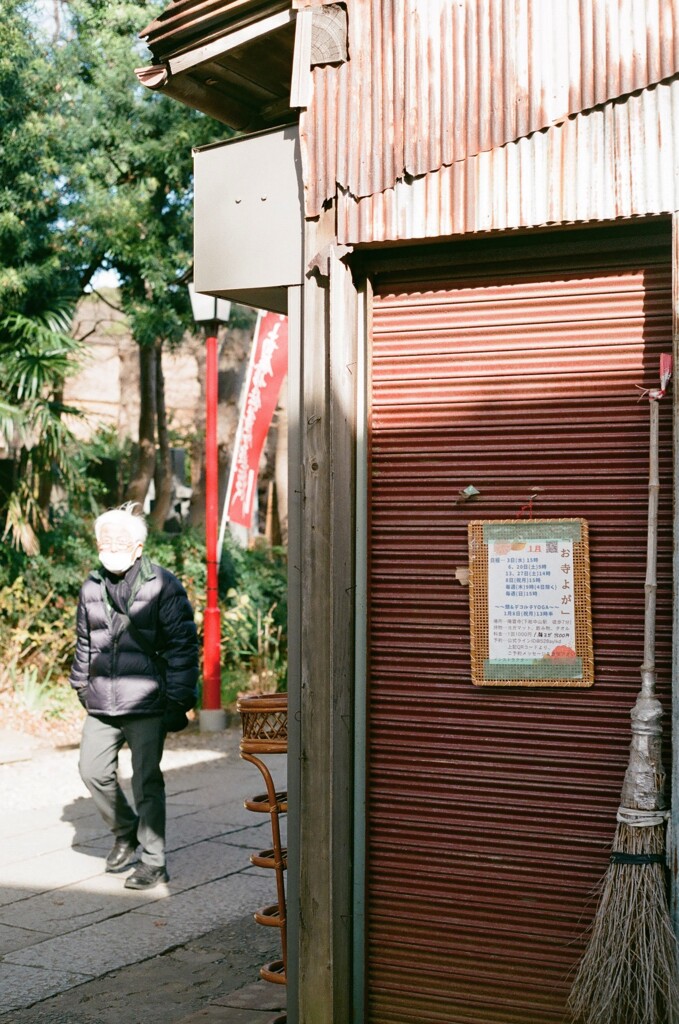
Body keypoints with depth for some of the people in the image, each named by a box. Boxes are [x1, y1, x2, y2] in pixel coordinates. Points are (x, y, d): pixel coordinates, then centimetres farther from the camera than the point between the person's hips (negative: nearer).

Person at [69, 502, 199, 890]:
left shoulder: (163, 586, -7)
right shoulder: (92, 587, 9)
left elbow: (183, 646, -8)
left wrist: (178, 701, -11)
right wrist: (81, 684, 20)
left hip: (146, 702, -5)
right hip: (102, 704, 6)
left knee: (146, 782, -1)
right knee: (94, 771, 7)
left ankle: (154, 862, 12)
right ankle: (126, 833, 33)